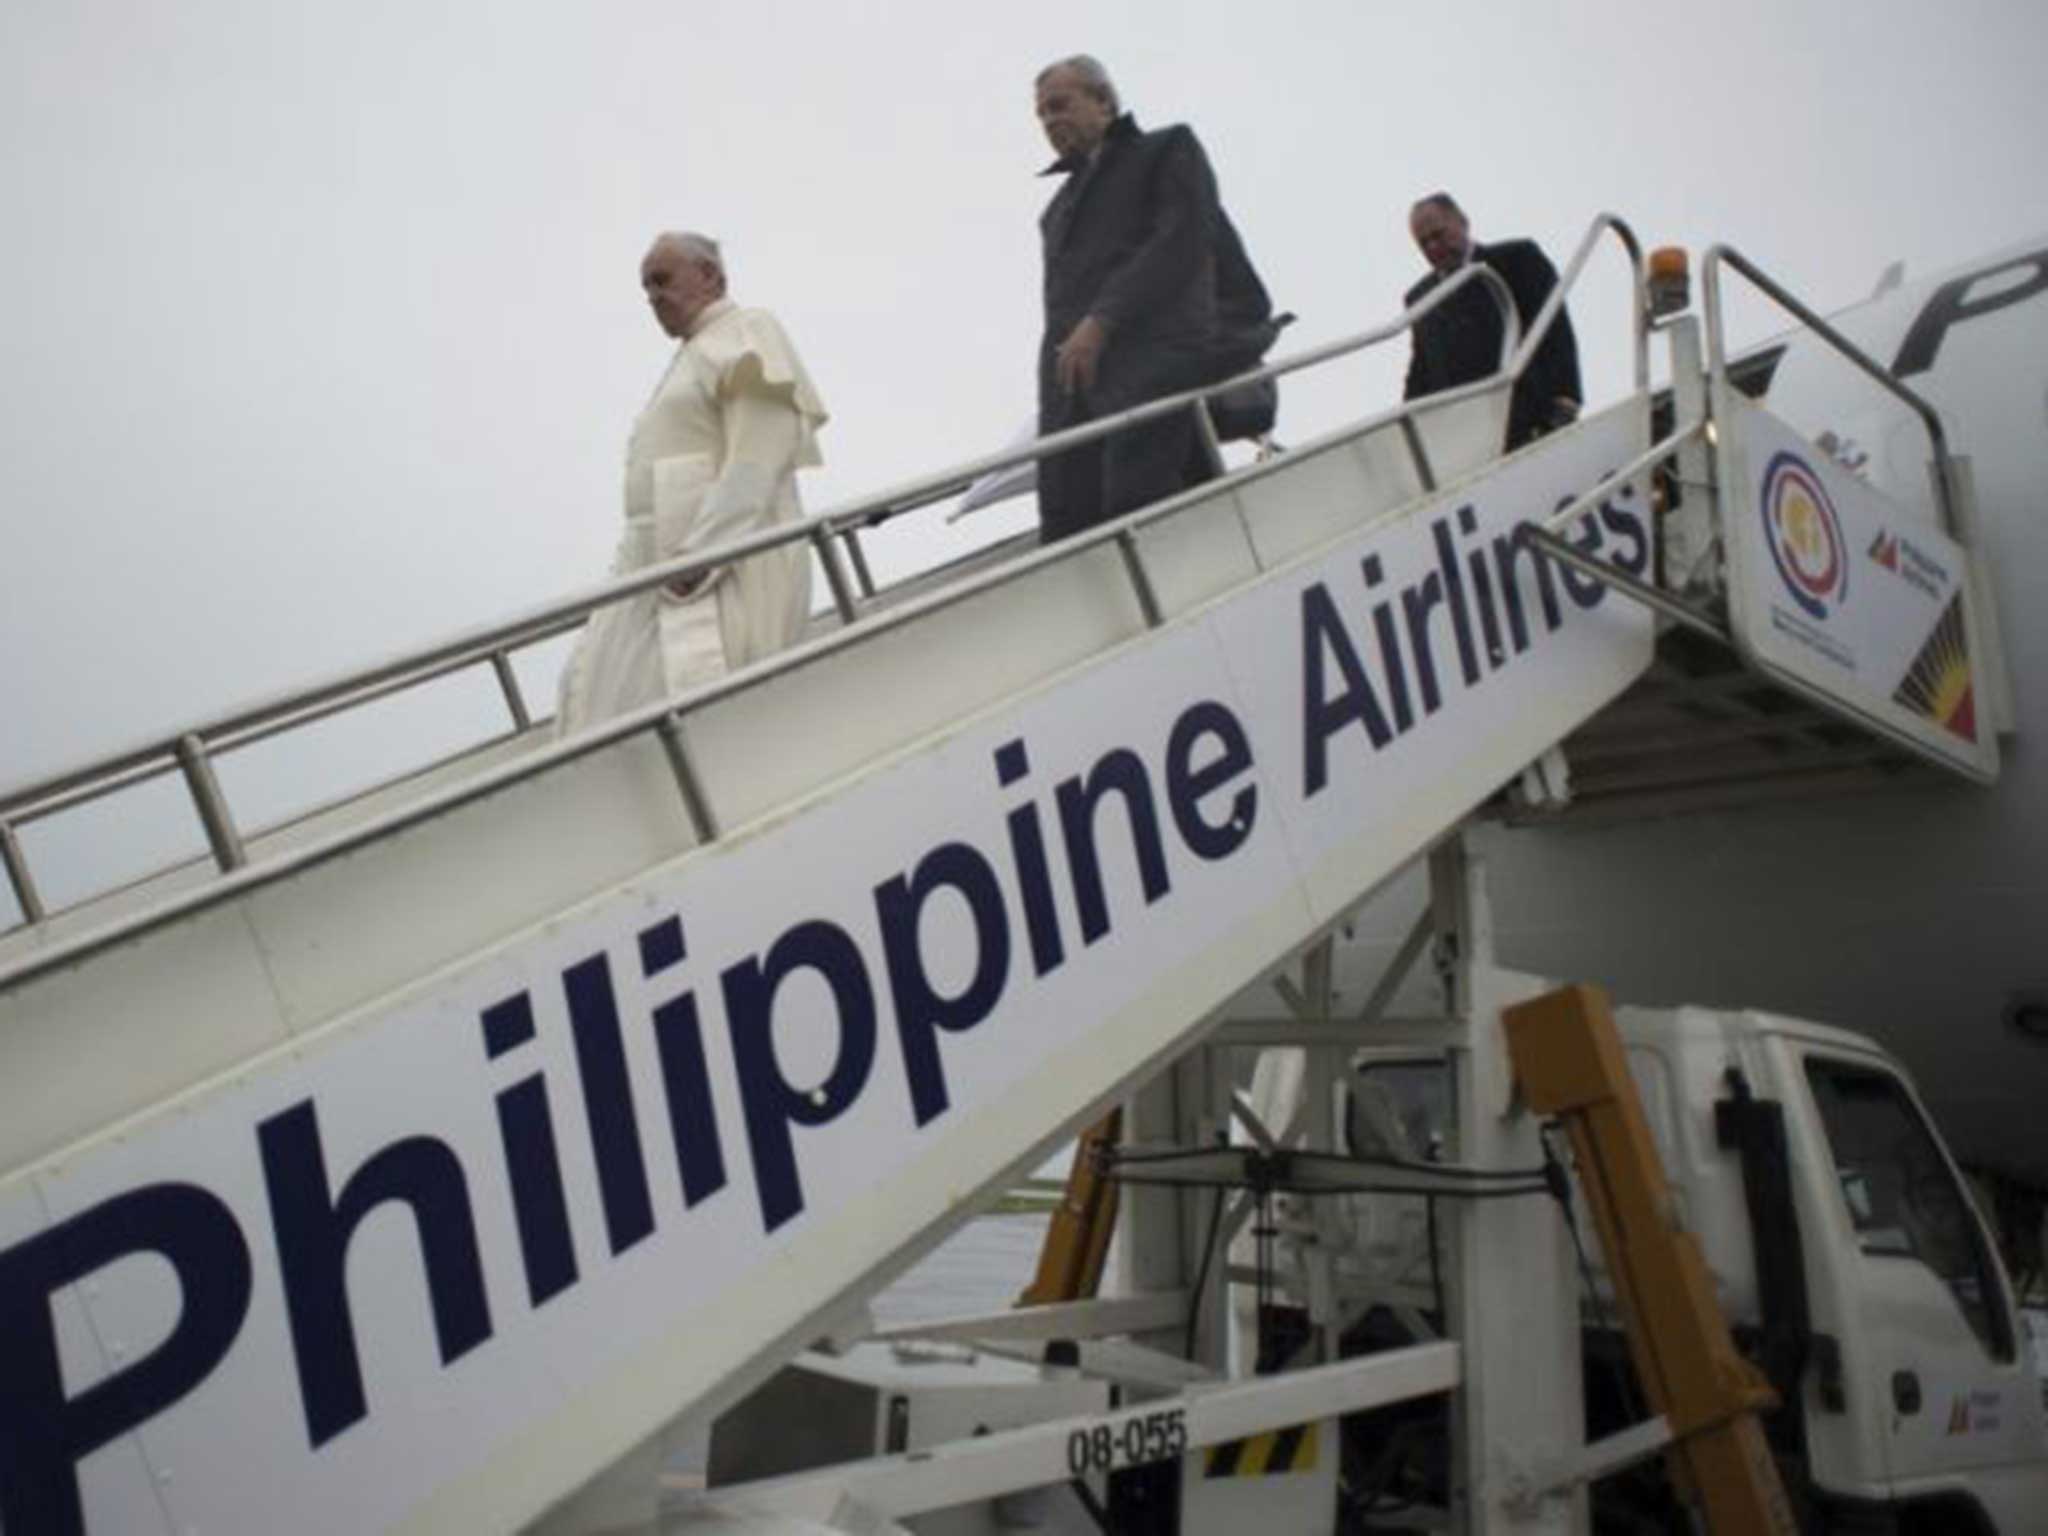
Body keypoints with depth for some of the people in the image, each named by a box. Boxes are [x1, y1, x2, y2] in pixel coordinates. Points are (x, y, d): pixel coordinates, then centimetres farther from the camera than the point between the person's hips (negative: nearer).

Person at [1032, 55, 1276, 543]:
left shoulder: (1167, 149, 15)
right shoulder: (1062, 202, 32)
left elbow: (1181, 243, -2)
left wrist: (1102, 321, -13)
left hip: (1152, 364, -6)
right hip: (1073, 381, 6)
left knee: (1137, 506, -21)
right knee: (1066, 527, -9)